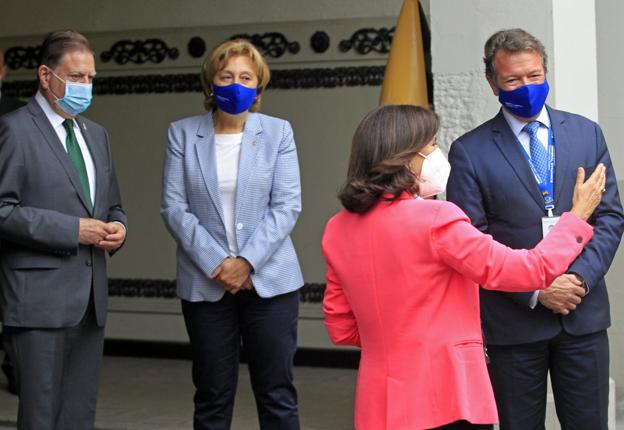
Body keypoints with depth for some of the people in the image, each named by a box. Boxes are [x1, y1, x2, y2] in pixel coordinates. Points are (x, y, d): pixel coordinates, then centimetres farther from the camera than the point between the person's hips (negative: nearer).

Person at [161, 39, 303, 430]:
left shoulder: (278, 132, 4)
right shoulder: (183, 133, 4)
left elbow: (287, 206, -3)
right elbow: (174, 207, -2)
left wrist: (247, 262, -13)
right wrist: (217, 264, -11)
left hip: (269, 280, 0)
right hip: (206, 284, 1)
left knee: (277, 395, 3)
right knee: (212, 397, 7)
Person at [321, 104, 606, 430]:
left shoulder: (337, 230, 3)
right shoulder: (435, 220, -16)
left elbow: (340, 329, 10)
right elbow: (529, 271, -10)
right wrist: (577, 216, 3)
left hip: (378, 404, 6)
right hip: (446, 401, -6)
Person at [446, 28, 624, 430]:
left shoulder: (586, 133, 7)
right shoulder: (470, 151, -3)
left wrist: (581, 277, -9)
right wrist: (535, 291, -14)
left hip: (584, 312, 2)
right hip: (514, 320, -2)